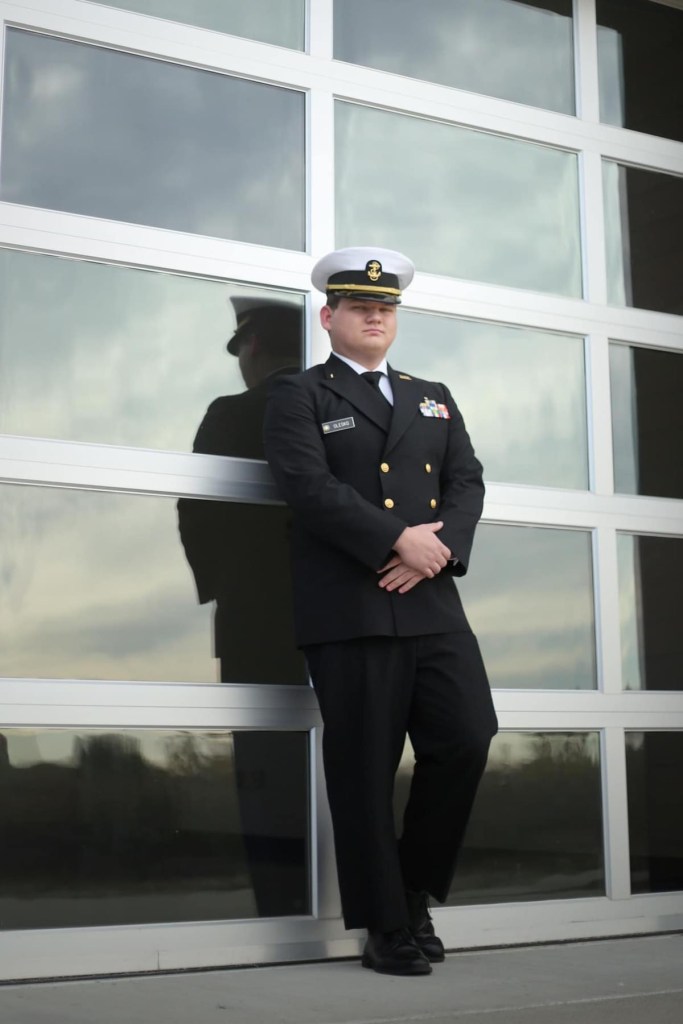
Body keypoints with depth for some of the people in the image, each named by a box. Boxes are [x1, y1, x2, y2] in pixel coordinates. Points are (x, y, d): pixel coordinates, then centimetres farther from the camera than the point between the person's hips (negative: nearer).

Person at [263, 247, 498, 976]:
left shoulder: (434, 398, 23)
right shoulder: (299, 396, 6)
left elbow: (467, 482, 11)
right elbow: (309, 487, -10)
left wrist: (440, 548, -9)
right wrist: (400, 541, -15)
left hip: (433, 604, 5)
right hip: (350, 611, -4)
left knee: (467, 739, -5)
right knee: (366, 773, -1)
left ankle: (417, 889, 16)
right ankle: (387, 929, 11)